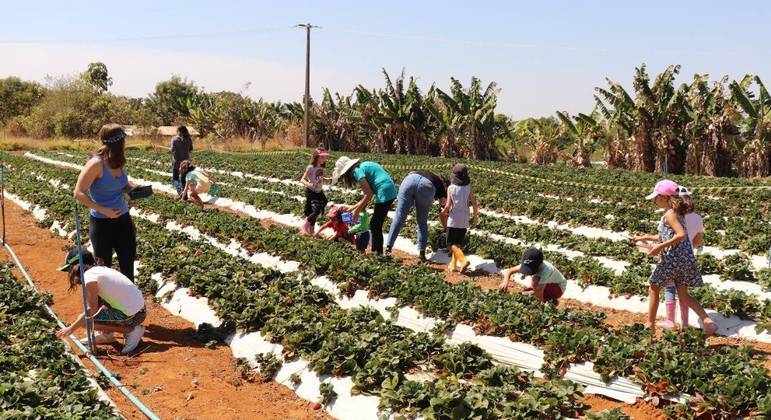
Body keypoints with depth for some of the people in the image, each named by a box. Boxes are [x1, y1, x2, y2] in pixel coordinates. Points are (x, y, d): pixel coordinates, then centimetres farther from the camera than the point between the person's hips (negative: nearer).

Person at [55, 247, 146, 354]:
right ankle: (106, 335, 23)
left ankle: (131, 331, -5)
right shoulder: (100, 269, 15)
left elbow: (92, 310, -14)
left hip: (132, 316, -9)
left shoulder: (89, 276, -13)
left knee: (84, 320, -7)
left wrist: (71, 329, -5)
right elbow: (95, 304, 25)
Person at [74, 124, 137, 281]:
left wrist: (134, 188, -3)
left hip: (123, 218, 6)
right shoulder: (97, 163, -19)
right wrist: (104, 210, -23)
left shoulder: (117, 162, 1)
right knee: (104, 265, 10)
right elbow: (79, 193, -19)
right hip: (102, 222, -6)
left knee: (128, 263, 10)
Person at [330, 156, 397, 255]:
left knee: (375, 226, -1)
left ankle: (377, 252, 1)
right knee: (375, 225, 15)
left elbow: (369, 194, -13)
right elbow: (369, 193, 21)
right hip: (390, 191, 9)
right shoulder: (363, 166, 20)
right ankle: (376, 252, 19)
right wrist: (353, 207, 24)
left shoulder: (357, 171, -8)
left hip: (385, 193, -9)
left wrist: (357, 210, -3)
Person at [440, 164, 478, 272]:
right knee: (458, 244, 15)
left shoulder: (451, 188, -9)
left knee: (451, 244, 1)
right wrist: (475, 217, 11)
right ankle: (453, 265, 16)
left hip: (453, 219, -3)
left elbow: (448, 205, -11)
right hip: (464, 220, 3)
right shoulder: (468, 187, -2)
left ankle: (463, 260, -18)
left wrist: (443, 213, 9)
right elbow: (474, 203, -1)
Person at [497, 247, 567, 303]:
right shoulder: (528, 265, -22)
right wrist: (505, 282, -37)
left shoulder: (546, 270, -41)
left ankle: (552, 301, -8)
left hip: (558, 288, -7)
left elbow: (539, 290, -44)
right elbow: (509, 271, -20)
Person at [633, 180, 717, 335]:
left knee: (653, 290, 10)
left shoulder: (670, 214, -14)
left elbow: (681, 235, -27)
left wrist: (660, 246, -24)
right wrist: (646, 237, 28)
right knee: (683, 295, 11)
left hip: (672, 259, -8)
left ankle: (650, 324, 19)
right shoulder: (676, 212, 14)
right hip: (685, 259, 8)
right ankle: (707, 321, -4)